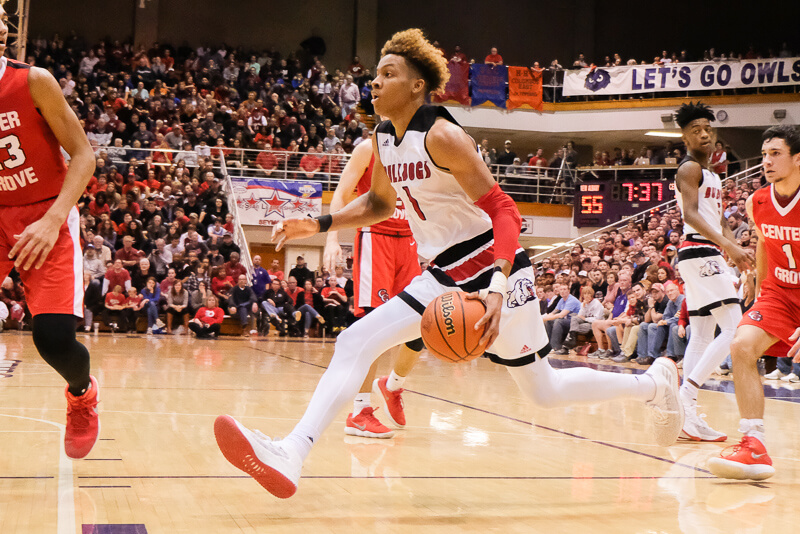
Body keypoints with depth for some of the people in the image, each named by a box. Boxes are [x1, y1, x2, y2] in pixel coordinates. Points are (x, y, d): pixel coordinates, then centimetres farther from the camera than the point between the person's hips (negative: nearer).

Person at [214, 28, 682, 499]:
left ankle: (657, 382, 27)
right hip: (446, 275, 7)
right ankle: (291, 455, -17)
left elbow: (503, 212, -24)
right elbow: (380, 203, 23)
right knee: (354, 344, -9)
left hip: (494, 268, -7)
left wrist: (496, 291, -37)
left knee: (545, 391, 6)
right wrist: (320, 225, 8)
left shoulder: (442, 136, -20)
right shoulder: (383, 141, 4)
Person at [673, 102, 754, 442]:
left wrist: (737, 250, 6)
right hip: (700, 253, -10)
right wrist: (726, 245, -33)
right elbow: (691, 215, -21)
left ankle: (689, 416, 7)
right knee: (734, 330, -15)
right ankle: (684, 395, -18)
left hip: (709, 255, 10)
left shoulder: (713, 177, 23)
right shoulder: (689, 169, -7)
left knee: (702, 337, 7)